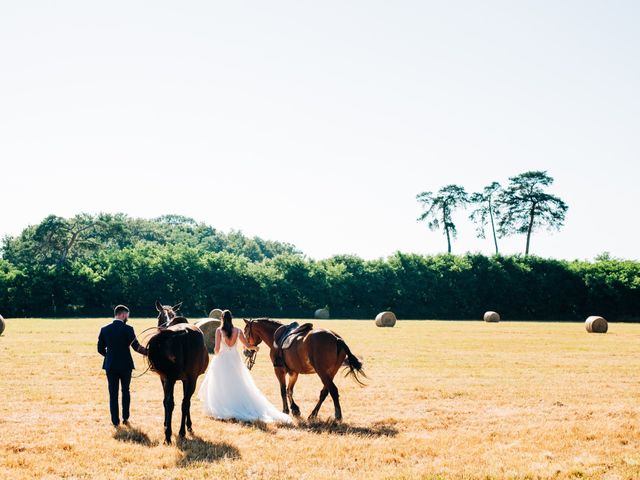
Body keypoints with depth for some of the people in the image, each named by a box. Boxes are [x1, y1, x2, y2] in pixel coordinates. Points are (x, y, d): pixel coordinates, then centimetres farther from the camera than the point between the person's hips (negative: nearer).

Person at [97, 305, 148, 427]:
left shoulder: (104, 329, -1)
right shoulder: (128, 329, -12)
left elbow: (100, 349, 3)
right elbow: (136, 347, -12)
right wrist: (148, 352, 1)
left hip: (110, 365, 2)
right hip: (125, 365, -2)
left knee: (113, 393, 7)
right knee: (125, 391, 16)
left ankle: (115, 421, 7)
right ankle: (125, 418, 17)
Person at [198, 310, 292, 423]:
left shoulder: (219, 330, -9)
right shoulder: (238, 331, -2)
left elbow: (217, 348, -13)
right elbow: (247, 346, 3)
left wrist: (216, 353, 10)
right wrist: (255, 347, 23)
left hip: (222, 359, -3)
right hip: (235, 360, 3)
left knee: (222, 387, 9)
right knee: (238, 386, 13)